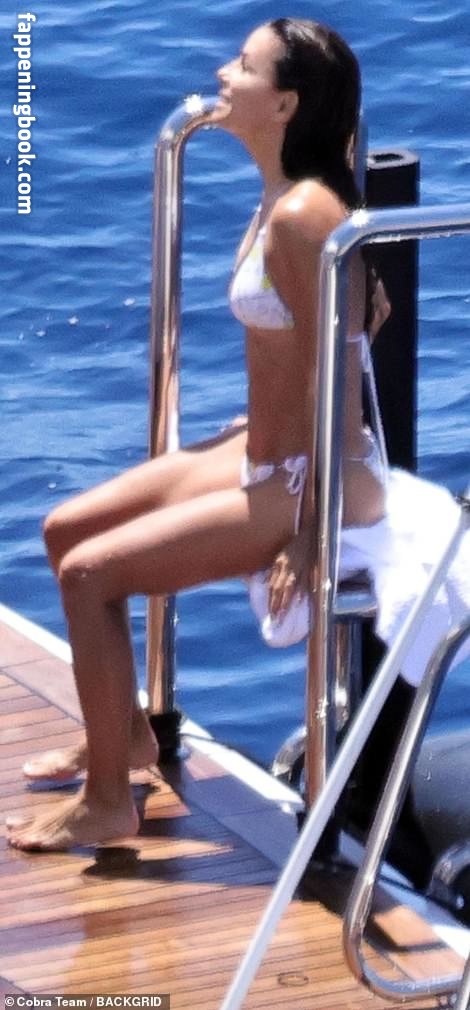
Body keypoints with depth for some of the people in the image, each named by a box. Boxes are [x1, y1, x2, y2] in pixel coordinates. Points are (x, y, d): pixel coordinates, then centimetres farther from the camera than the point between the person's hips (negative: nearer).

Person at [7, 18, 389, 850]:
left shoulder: (302, 216, -24)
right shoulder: (282, 197, 5)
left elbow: (335, 376, -24)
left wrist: (310, 530, -21)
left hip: (312, 481, -10)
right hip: (266, 456, 10)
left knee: (90, 573, -14)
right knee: (67, 529, 14)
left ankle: (106, 803, -1)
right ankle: (123, 734, 31)